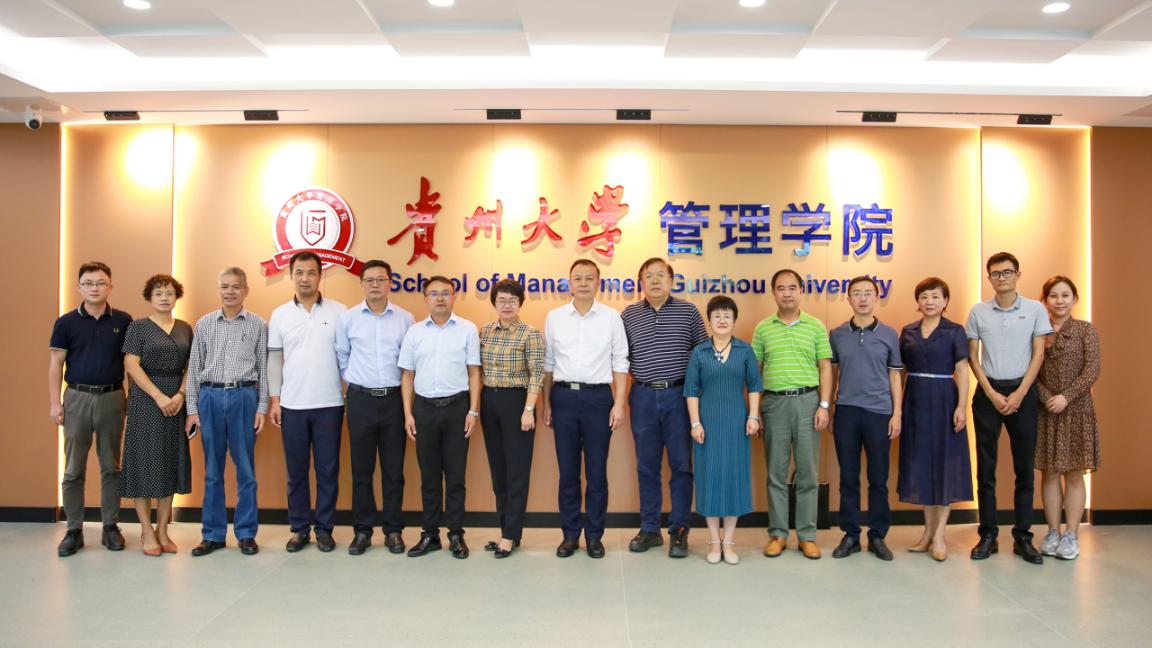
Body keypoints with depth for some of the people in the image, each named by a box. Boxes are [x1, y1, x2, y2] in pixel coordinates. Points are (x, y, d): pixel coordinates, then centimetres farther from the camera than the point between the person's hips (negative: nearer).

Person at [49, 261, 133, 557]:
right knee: (73, 469, 4)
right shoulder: (66, 322, 1)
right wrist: (54, 402, -4)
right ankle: (74, 530, 14)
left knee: (111, 466, 8)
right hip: (77, 397, 0)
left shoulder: (123, 321, 2)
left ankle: (110, 526, 17)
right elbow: (56, 364, 2)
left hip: (112, 398, 0)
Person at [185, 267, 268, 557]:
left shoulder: (258, 325, 3)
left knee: (245, 468, 4)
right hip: (211, 397, 1)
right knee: (212, 469, 8)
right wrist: (192, 409, 3)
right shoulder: (203, 324, 7)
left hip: (244, 397, -1)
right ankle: (213, 534, 17)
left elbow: (264, 368, 3)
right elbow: (194, 368, 7)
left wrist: (262, 407, -2)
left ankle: (246, 533, 14)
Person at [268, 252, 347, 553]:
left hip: (329, 404, -1)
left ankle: (324, 528, 16)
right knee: (296, 470, 9)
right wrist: (274, 399, 2)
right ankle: (299, 528, 20)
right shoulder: (280, 314, 5)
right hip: (292, 405, 1)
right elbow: (274, 359, 7)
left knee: (328, 469, 5)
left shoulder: (339, 312, 0)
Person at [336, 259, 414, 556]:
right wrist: (355, 381, 11)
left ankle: (393, 530, 16)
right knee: (362, 470, 6)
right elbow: (341, 357, 12)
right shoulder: (347, 318, 2)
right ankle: (362, 530, 17)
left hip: (394, 399, 0)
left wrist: (400, 387, 8)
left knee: (393, 470, 5)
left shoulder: (405, 319, 1)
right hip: (361, 399, 0)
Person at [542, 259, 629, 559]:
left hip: (598, 396, -1)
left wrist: (619, 403, -5)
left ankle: (594, 535, 17)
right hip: (564, 396, 2)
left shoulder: (612, 317, 2)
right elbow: (548, 363, 9)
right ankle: (570, 534, 19)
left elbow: (620, 363, 2)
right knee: (567, 470, 8)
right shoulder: (554, 317, 6)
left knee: (597, 471, 4)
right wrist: (546, 403, 7)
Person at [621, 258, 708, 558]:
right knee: (647, 466, 9)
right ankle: (649, 530, 20)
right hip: (643, 397, 1)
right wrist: (638, 377, 1)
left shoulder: (688, 312, 3)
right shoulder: (628, 315, 7)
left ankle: (679, 532, 13)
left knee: (681, 464, 3)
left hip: (679, 395, -1)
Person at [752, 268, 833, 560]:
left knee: (807, 471, 4)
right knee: (776, 472, 6)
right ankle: (778, 533, 15)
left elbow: (825, 368, 4)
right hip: (774, 402, 1)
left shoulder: (816, 326, 5)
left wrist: (824, 405, -5)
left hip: (807, 401, -1)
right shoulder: (763, 328, 7)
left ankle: (807, 536, 13)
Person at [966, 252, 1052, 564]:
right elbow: (973, 357, 3)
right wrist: (993, 394, -6)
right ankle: (988, 536, 11)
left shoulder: (1035, 309, 2)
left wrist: (1019, 394, -8)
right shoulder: (978, 312, 4)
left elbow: (1038, 354, 0)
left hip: (1023, 392, 0)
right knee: (986, 467, 3)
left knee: (1024, 466, 4)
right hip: (988, 392, 0)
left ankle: (1023, 537, 12)